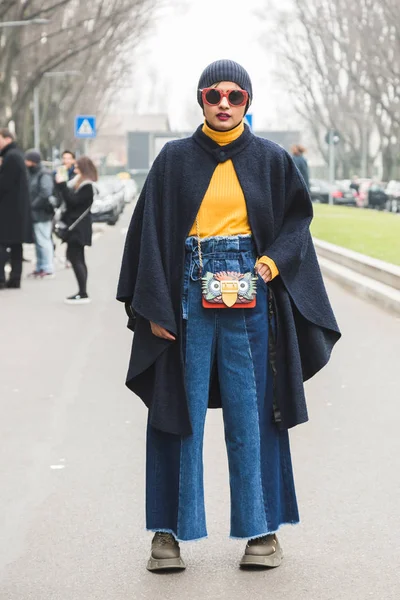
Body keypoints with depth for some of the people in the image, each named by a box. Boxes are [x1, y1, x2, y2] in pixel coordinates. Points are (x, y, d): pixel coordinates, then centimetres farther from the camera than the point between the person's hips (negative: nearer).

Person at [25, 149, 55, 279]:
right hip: (35, 214, 9)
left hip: (42, 214, -9)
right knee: (38, 242, 13)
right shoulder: (32, 174, 15)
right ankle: (40, 268, 20)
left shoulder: (44, 175, -12)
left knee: (43, 241, -7)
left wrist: (34, 205, -17)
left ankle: (48, 269, -3)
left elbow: (46, 193, -22)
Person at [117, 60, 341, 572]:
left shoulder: (270, 160, 5)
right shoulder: (174, 160, 3)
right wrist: (154, 306, -6)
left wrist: (273, 261, -8)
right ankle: (170, 530, 9)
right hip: (189, 298, 0)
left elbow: (297, 216, 11)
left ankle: (261, 529, 13)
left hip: (250, 299, 0)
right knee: (181, 412, 1)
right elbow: (150, 230, 1)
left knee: (251, 415, 3)